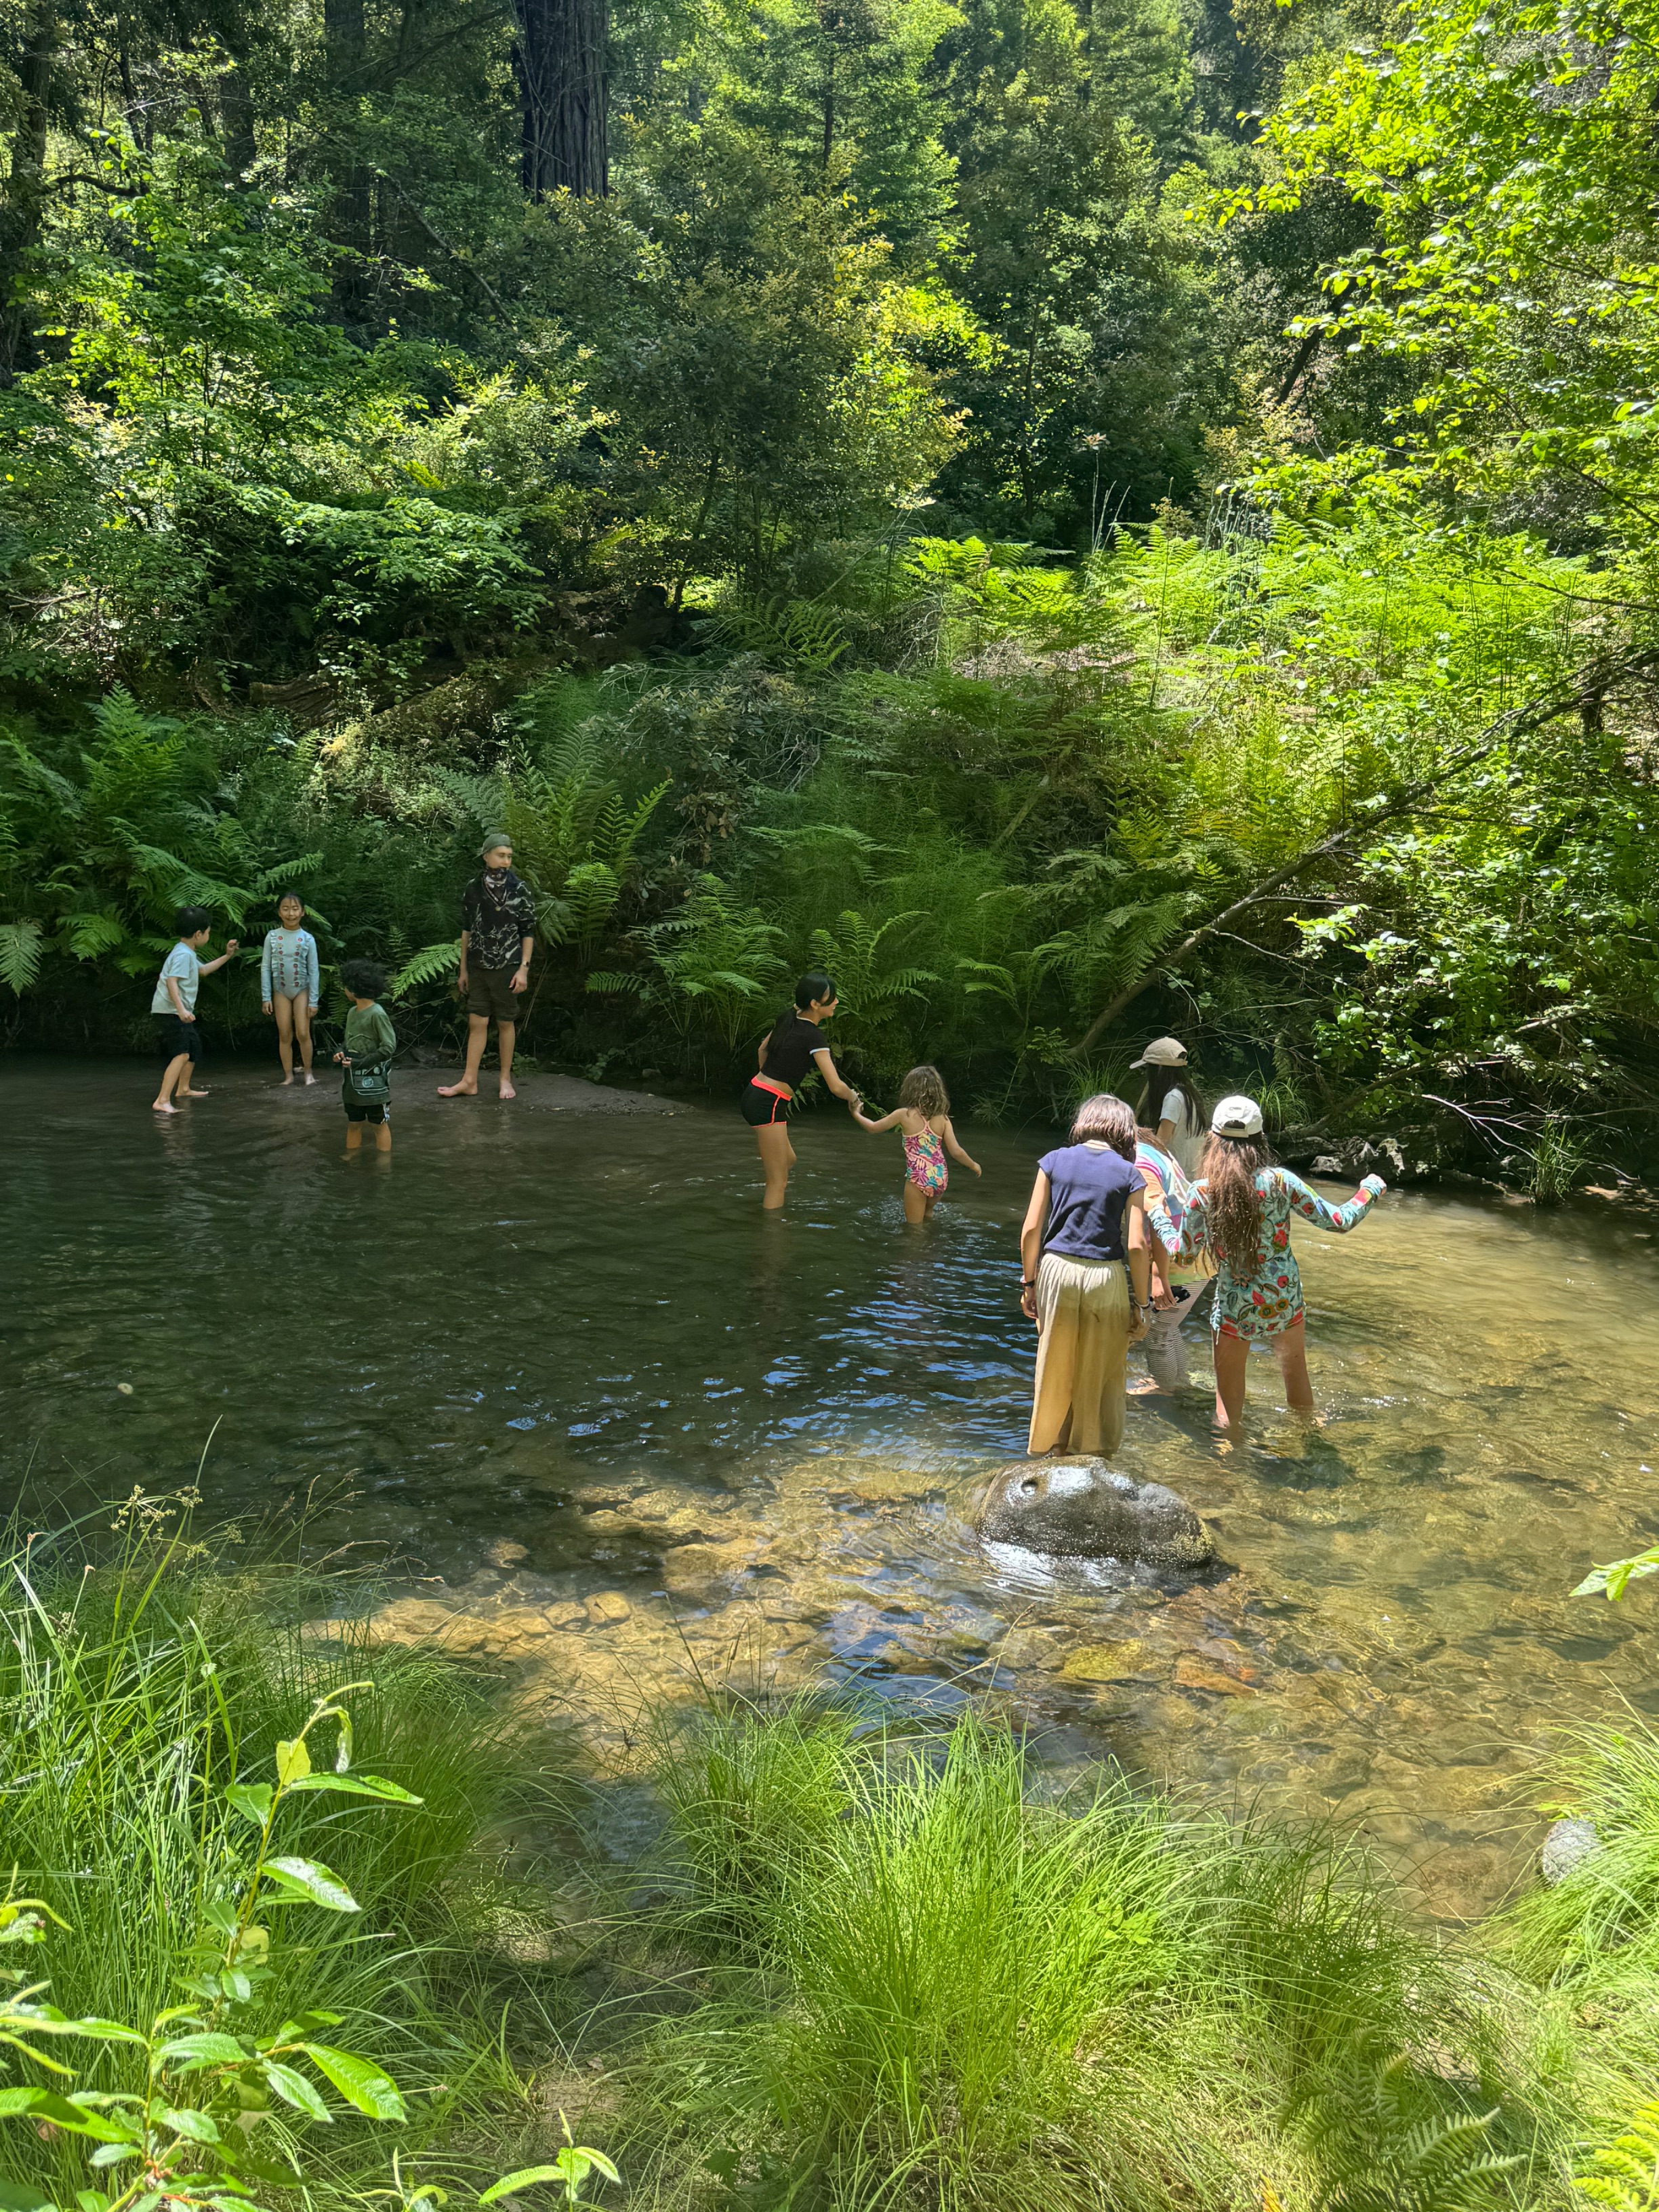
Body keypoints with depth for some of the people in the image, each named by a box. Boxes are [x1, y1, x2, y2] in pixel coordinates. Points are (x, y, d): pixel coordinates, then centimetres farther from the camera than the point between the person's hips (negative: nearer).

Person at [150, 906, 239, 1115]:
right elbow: (171, 981, -28)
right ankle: (162, 1101, -30)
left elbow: (203, 970, 35)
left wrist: (227, 956, 33)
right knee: (181, 1054, -22)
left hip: (180, 1012, 11)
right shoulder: (183, 955, -17)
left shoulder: (188, 954, 16)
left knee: (194, 1047, 27)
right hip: (171, 1012, -11)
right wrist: (181, 1009, -38)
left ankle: (183, 1089, 46)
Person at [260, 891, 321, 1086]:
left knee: (303, 1034, -7)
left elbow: (314, 971, -4)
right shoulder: (272, 937, -4)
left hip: (302, 990, -1)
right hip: (281, 991, 1)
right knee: (285, 1035, 3)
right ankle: (288, 1075, 12)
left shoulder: (308, 939, -6)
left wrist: (313, 1001, -7)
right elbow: (265, 967, -1)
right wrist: (266, 997, -4)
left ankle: (307, 1071, 10)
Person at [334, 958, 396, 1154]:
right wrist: (341, 1053, -3)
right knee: (353, 1123, 14)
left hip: (373, 1081, -7)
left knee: (380, 1124, 4)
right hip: (352, 1079, 8)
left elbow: (389, 1047, -18)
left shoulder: (377, 1014, -16)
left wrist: (359, 1062, -19)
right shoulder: (352, 1013, 8)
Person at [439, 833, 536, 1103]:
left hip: (507, 966, -2)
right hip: (478, 966, 2)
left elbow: (528, 932, -1)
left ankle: (506, 1079, 15)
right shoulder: (473, 888, 5)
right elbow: (467, 930, 11)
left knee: (506, 1022, 5)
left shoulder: (519, 889, -3)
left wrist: (524, 968, -8)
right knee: (476, 1022, 2)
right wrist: (463, 969, 11)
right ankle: (470, 1081, 5)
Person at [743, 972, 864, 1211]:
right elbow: (836, 1086, -19)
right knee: (778, 1181, -1)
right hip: (769, 1104, -9)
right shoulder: (814, 1036, -17)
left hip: (754, 1093, 9)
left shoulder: (787, 1019, 7)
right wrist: (853, 1097, 2)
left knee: (788, 1160, 26)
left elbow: (763, 1049, 23)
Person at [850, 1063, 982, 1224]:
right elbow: (956, 1151, -2)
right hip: (941, 1179, 5)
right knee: (927, 1214, 31)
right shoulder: (943, 1118, 1)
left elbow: (874, 1128, 7)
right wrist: (973, 1165, 17)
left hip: (919, 1179, -4)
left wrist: (856, 1113, 25)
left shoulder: (904, 1115, -6)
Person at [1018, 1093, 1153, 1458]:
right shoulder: (1128, 1174, -2)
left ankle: (1051, 1446, 29)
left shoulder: (1054, 1161, 2)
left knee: (1055, 1370, 16)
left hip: (1056, 1271, 2)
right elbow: (1136, 1246, -7)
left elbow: (1031, 1229, -1)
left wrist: (1029, 1281, 8)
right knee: (1100, 1376, 14)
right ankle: (1095, 1452, 25)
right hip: (1105, 1278, -1)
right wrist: (1141, 1304, 0)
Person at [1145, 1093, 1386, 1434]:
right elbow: (1339, 1221, -7)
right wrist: (1370, 1191, 12)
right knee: (1295, 1370, 27)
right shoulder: (1280, 1180, -12)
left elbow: (1182, 1253, -7)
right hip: (1285, 1300, 2)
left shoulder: (1203, 1192, -14)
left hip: (1234, 1305, -2)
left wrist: (1157, 1214, 8)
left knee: (1229, 1395, 12)